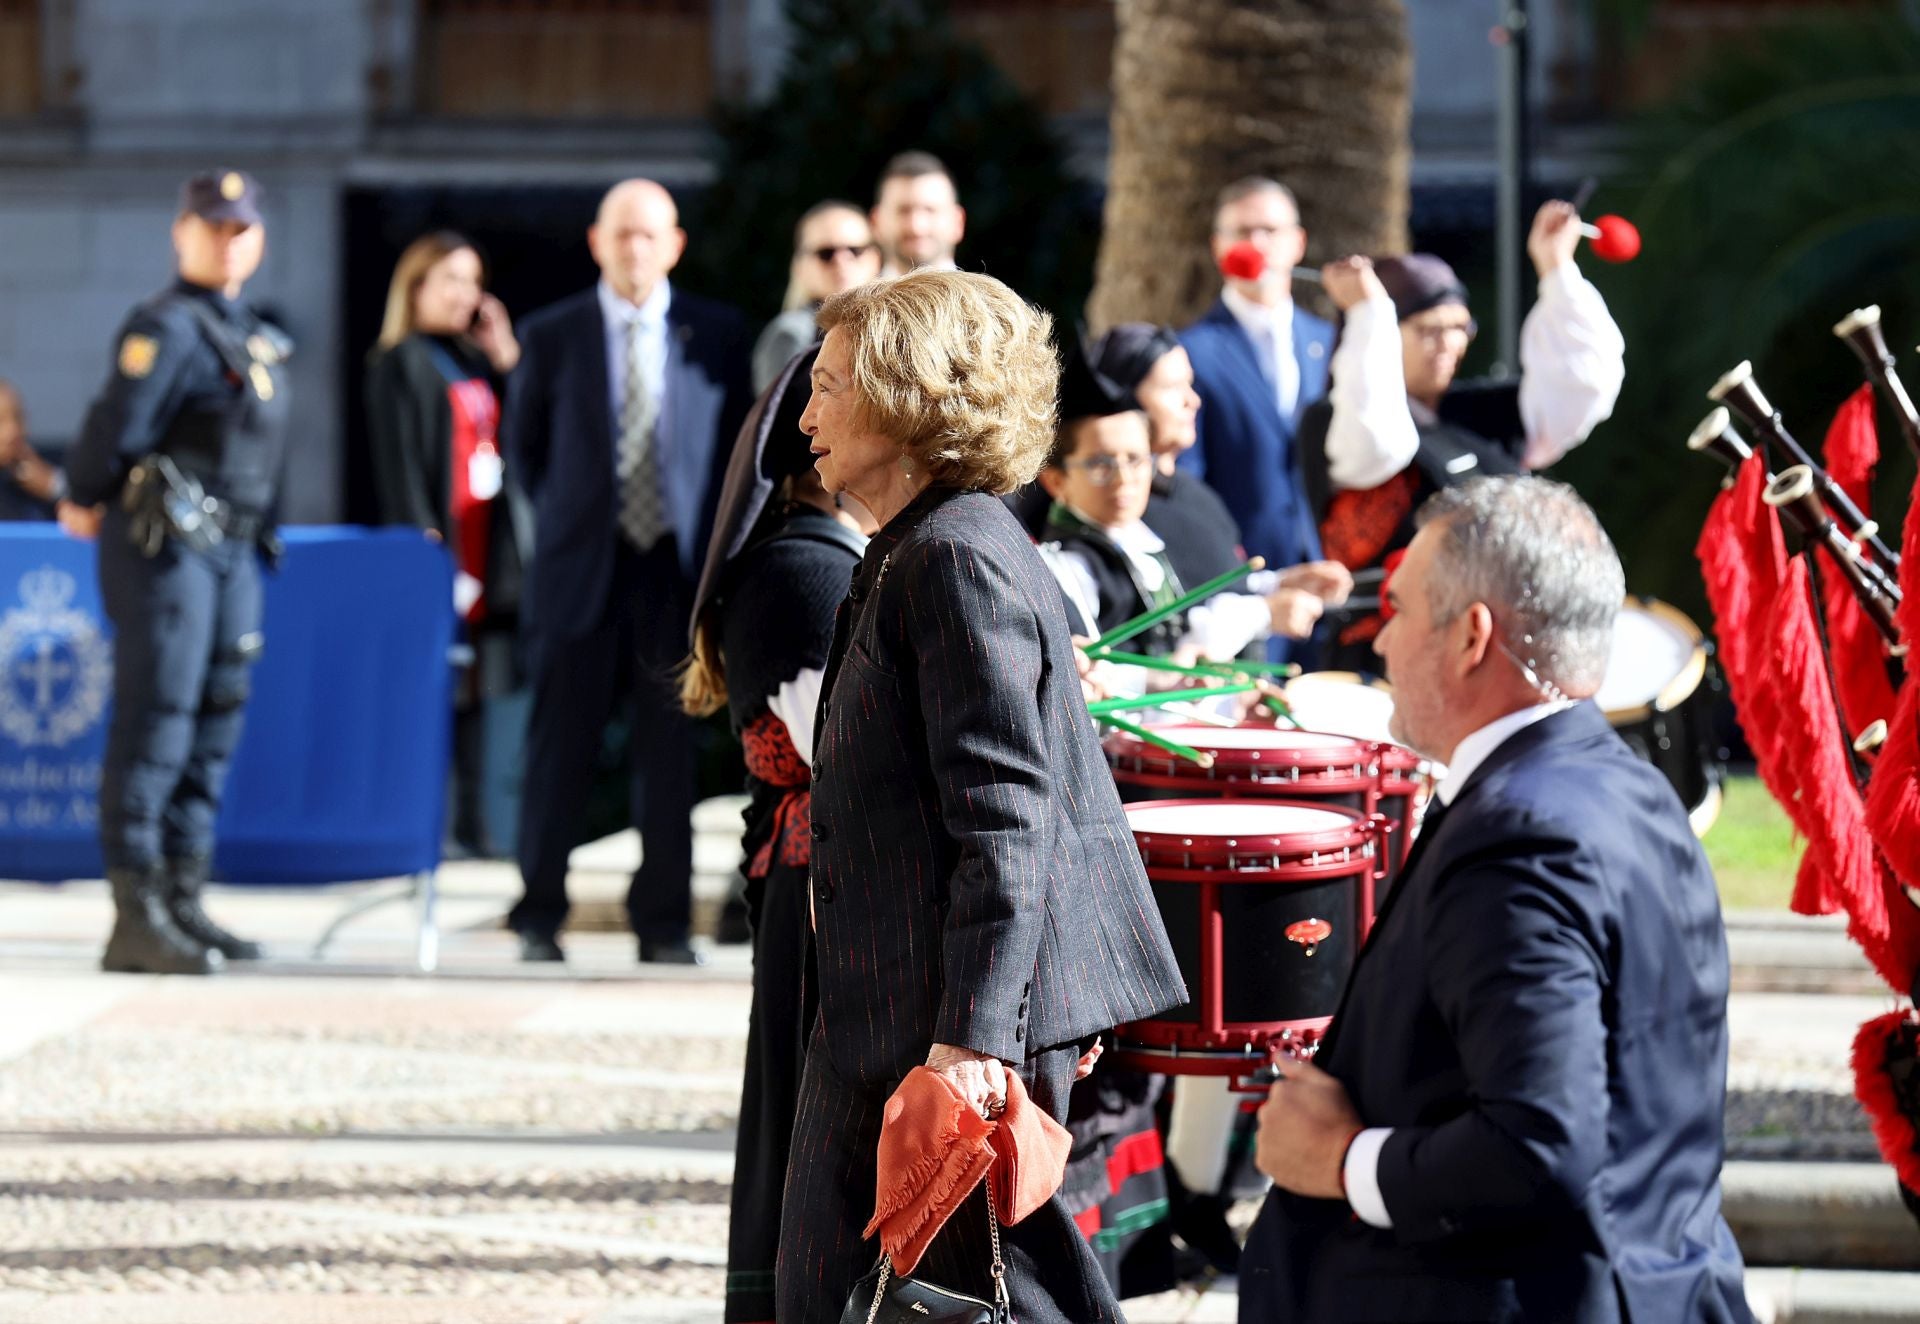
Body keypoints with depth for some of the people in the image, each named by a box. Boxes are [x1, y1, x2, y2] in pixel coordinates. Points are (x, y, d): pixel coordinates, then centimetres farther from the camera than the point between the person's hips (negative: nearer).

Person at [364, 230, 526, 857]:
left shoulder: (478, 360, 16)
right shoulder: (401, 364, -4)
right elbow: (400, 463, -10)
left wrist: (507, 359, 6)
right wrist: (423, 542, -18)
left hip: (486, 545, 7)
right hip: (439, 545, -7)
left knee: (476, 687, 8)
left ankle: (470, 817, 11)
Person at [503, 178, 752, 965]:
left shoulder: (718, 337, 4)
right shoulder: (551, 337, 2)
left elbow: (736, 444, 10)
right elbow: (524, 445, 12)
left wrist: (711, 542, 4)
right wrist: (565, 518, 8)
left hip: (676, 567, 1)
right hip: (581, 572, 0)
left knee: (670, 749, 3)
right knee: (560, 747, 1)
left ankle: (664, 923, 9)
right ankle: (539, 919, 10)